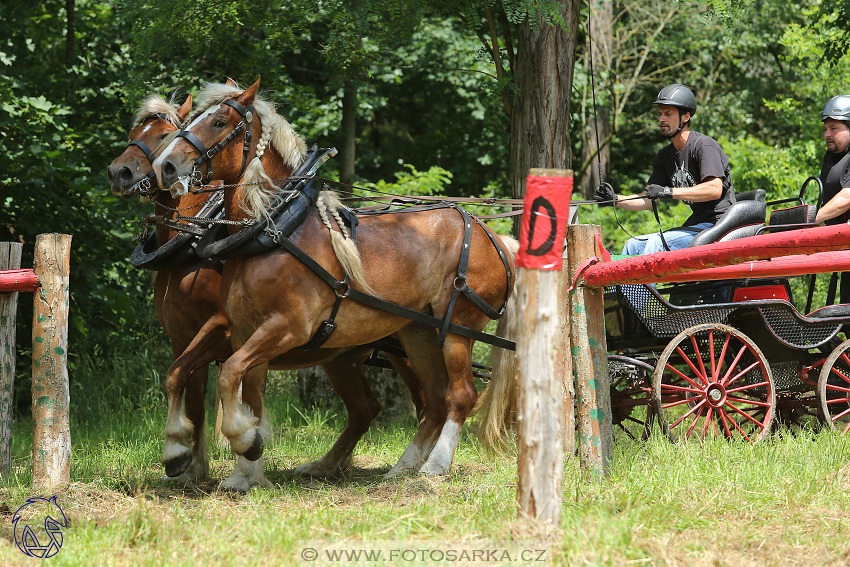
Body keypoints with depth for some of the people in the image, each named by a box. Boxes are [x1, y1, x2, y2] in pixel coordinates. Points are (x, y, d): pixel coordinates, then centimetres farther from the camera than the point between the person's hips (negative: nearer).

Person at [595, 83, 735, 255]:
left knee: (657, 242, -25)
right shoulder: (665, 155, 15)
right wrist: (615, 199, -4)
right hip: (695, 225, 9)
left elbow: (715, 189, -24)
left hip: (717, 223, -9)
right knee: (634, 245, -1)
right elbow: (648, 200, 14)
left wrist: (669, 192, -27)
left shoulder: (704, 145, -11)